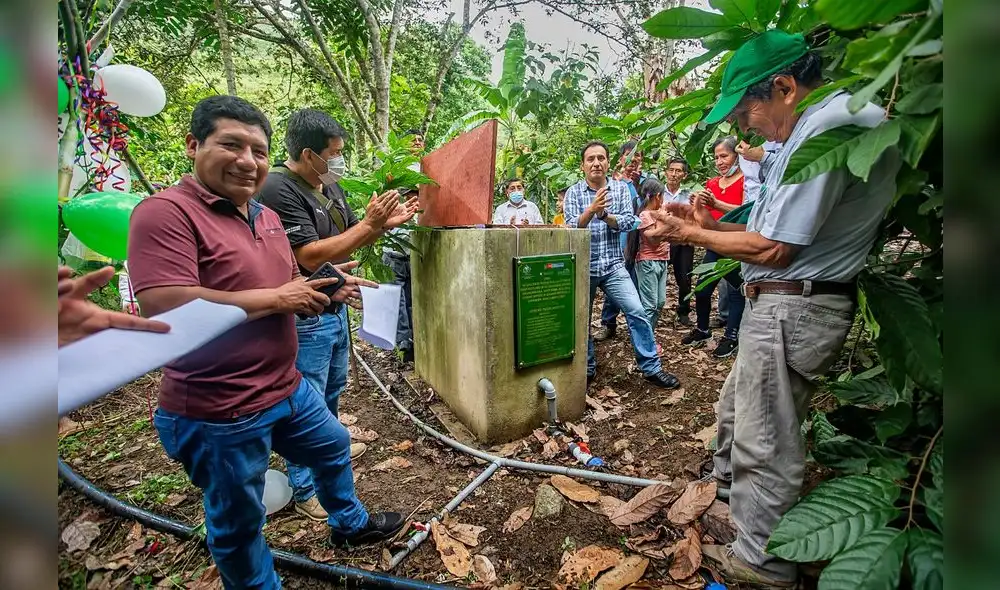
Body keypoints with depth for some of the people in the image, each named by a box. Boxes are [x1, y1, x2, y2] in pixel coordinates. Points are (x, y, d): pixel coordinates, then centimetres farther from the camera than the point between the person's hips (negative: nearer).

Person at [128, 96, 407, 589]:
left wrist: (326, 293, -6)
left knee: (333, 447, 28)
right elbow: (167, 310, -30)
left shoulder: (267, 217, 7)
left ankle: (350, 524, 56)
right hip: (218, 412, -8)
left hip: (288, 387, 9)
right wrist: (279, 296, -21)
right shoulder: (164, 213, -18)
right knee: (238, 524, 14)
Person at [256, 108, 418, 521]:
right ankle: (305, 491, 22)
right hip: (305, 318, -9)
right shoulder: (278, 189, -20)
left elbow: (350, 239, 14)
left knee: (332, 388, 24)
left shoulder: (329, 186, 7)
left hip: (335, 308, 9)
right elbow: (311, 256, -25)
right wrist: (369, 223, -24)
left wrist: (385, 224, -4)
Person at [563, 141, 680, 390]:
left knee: (637, 312, -8)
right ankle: (587, 368, 26)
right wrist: (591, 209, -29)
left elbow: (629, 222, -7)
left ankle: (651, 368, 6)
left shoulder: (620, 188, 3)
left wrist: (604, 215, -24)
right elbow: (572, 227, -12)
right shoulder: (573, 192, 0)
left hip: (613, 265, 1)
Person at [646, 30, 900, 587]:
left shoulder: (830, 126, -18)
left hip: (792, 307, -11)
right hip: (786, 304, 11)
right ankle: (729, 479, 49)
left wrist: (694, 236, -9)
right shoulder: (821, 126, 15)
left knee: (766, 441, 3)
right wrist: (712, 225, 8)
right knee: (739, 405, 26)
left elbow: (774, 249, -20)